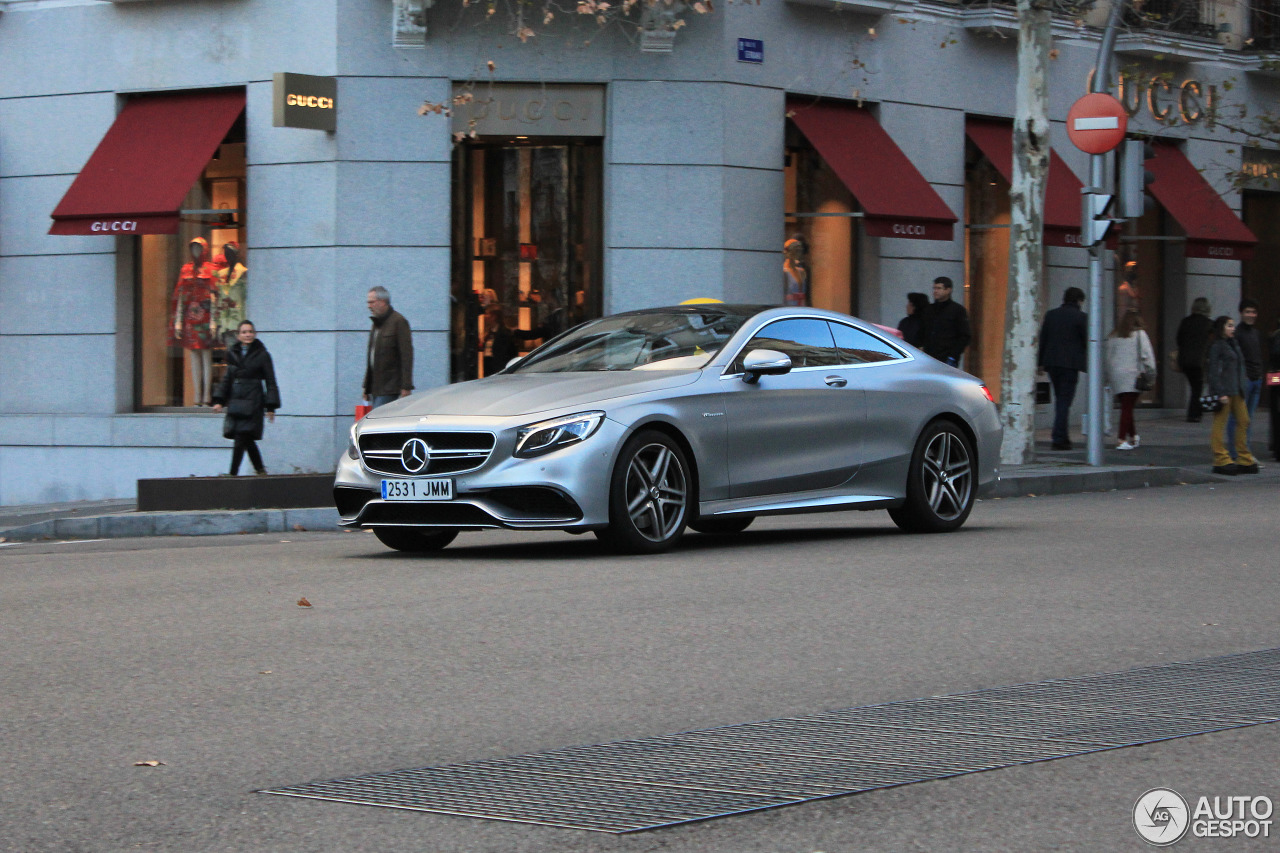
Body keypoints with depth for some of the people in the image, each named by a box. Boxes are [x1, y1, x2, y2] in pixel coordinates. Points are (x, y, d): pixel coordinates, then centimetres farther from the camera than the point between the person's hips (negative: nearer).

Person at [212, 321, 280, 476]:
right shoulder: (232, 353, 10)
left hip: (252, 402, -5)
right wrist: (219, 401, 11)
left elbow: (270, 382, 0)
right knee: (246, 440, 7)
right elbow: (227, 379, 18)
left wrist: (271, 407, -4)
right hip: (235, 402, 5)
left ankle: (232, 474, -9)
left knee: (241, 439, -10)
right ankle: (260, 469, 22)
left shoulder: (262, 354, -1)